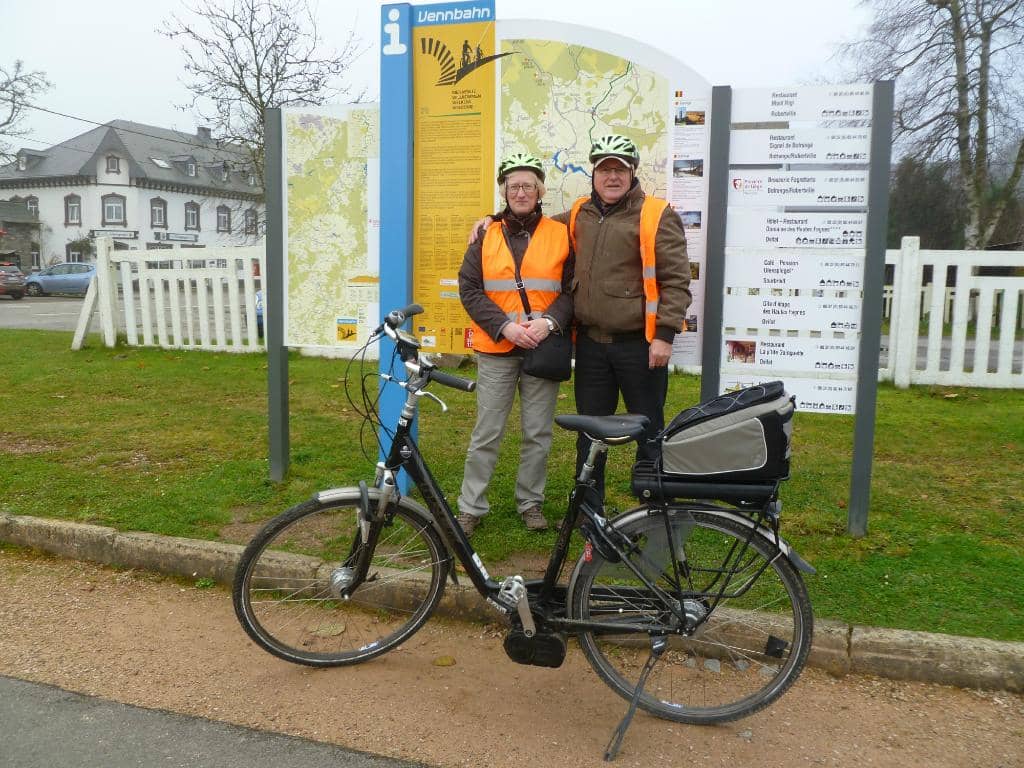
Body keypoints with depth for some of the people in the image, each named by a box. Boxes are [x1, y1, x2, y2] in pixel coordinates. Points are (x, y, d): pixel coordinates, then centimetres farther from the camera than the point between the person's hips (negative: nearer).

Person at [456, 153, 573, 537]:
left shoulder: (559, 235, 6)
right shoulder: (487, 235, 7)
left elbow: (573, 288, 3)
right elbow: (469, 288, 1)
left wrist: (548, 321, -14)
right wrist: (505, 326, -12)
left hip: (543, 348, 0)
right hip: (496, 349, 0)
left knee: (538, 433, 8)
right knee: (486, 433, 3)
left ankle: (531, 501, 24)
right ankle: (470, 506, 14)